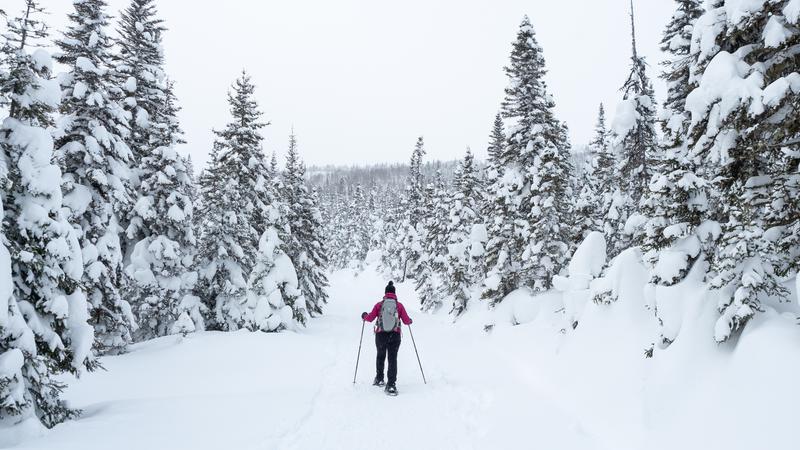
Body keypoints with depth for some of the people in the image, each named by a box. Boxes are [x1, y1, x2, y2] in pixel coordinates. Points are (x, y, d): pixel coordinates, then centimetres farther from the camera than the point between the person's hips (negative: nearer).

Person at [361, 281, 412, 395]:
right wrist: (410, 321, 23)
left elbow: (370, 318, 0)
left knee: (381, 356, 23)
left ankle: (379, 379, 33)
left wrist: (364, 316, 22)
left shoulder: (379, 304, -1)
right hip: (395, 335, -1)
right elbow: (406, 321, 0)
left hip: (381, 335, 1)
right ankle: (391, 384, -11)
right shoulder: (399, 305, -1)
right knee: (392, 359, 0)